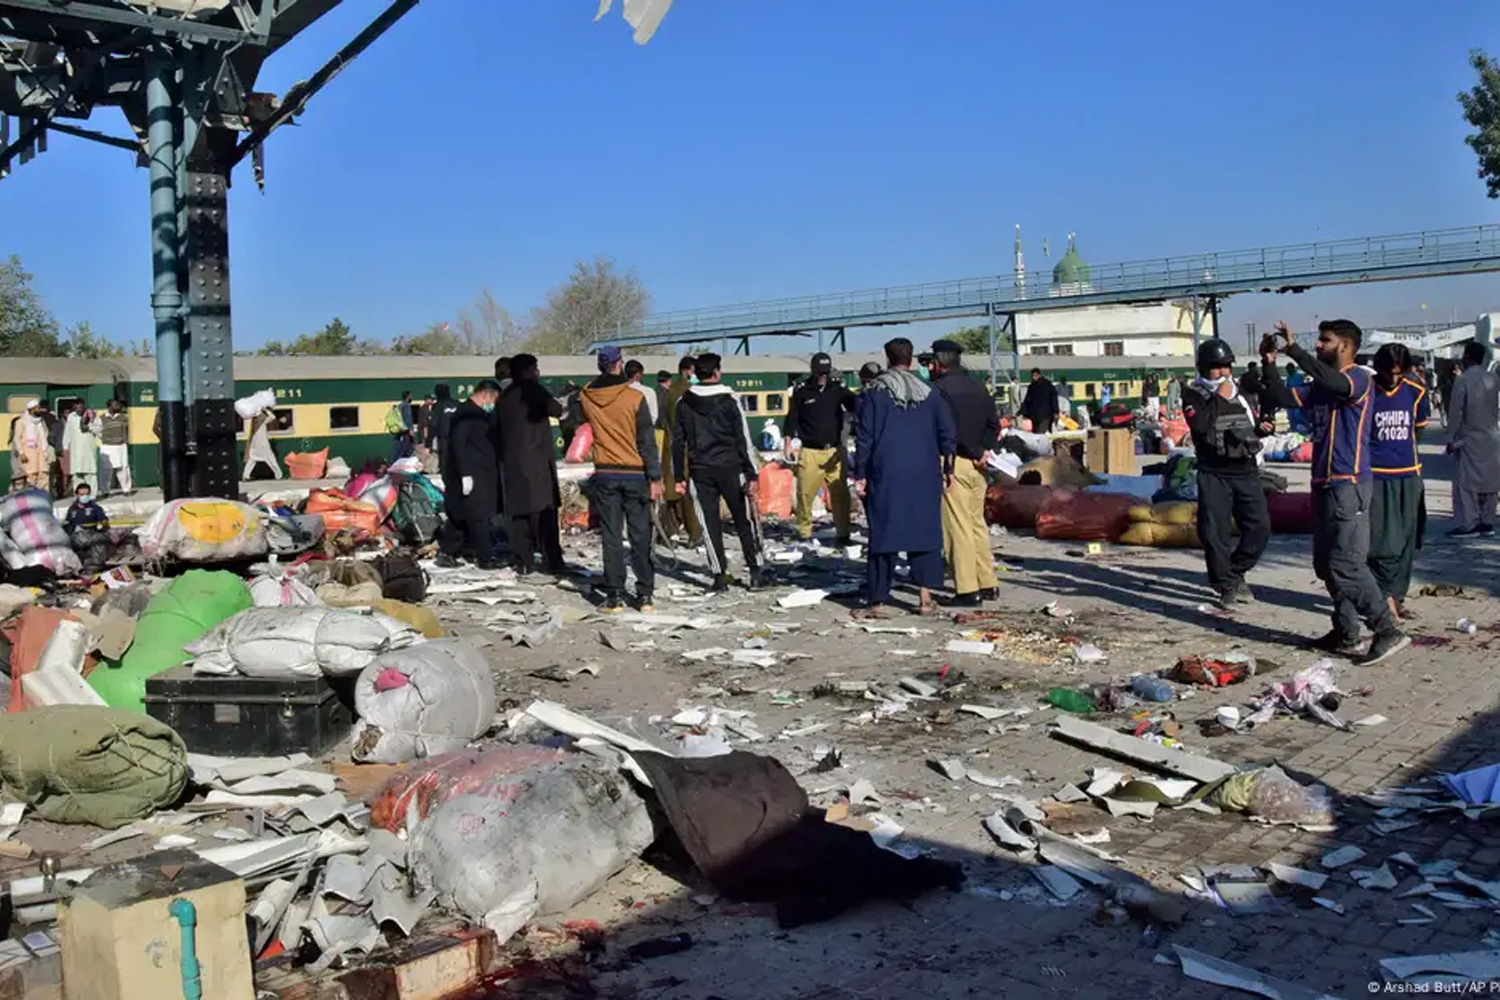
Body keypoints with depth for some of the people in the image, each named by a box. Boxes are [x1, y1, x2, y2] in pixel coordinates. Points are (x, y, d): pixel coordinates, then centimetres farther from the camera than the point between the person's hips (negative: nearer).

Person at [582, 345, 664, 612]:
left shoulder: (587, 397, 0)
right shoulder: (635, 398, -9)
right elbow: (647, 441, -8)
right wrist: (655, 478, -4)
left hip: (605, 476, 2)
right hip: (635, 475, -2)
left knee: (611, 537, 4)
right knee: (640, 536, 6)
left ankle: (614, 595, 3)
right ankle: (645, 595, 7)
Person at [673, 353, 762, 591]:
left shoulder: (683, 403, 4)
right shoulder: (729, 399, -5)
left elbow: (677, 442, 6)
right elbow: (743, 439, -7)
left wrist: (678, 477, 11)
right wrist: (752, 474, -5)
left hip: (700, 471, 2)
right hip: (730, 468, -2)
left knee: (710, 523, 6)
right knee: (743, 520, 9)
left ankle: (720, 576, 5)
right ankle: (755, 571, 11)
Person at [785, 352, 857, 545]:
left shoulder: (838, 388, 6)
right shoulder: (801, 390, 4)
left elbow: (855, 406, -3)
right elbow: (792, 418, 8)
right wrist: (788, 443, 1)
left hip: (835, 450, 1)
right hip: (809, 452, -1)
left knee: (840, 493, -3)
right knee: (805, 493, -1)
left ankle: (842, 533, 3)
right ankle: (804, 532, 13)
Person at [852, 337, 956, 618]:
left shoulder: (874, 394, -3)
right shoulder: (929, 394, 6)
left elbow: (864, 437, -5)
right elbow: (947, 434, 7)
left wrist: (860, 474, -1)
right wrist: (948, 468, 16)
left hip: (885, 476, -2)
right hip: (924, 476, 2)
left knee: (883, 533, 2)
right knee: (924, 532, 8)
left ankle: (879, 601, 2)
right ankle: (926, 599, 7)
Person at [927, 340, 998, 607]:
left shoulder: (939, 388, -10)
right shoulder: (976, 386, 13)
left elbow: (946, 429, -17)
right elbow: (994, 422, 13)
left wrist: (977, 452, -8)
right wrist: (984, 449, 4)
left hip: (953, 463, -7)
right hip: (976, 465, 8)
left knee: (957, 527, -4)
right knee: (977, 523, 16)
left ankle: (967, 590, -5)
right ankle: (987, 584, 20)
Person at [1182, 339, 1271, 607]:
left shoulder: (1240, 390, 15)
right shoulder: (1193, 394, -2)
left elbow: (1255, 421, 27)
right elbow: (1199, 425, -20)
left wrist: (1261, 429, 6)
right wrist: (1218, 398, -15)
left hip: (1246, 471, 4)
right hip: (1214, 474, -4)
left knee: (1259, 526, -1)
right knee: (1215, 532, -5)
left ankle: (1235, 572, 18)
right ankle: (1227, 585, 8)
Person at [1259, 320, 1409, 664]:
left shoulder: (1359, 378, -9)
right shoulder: (1319, 387, 16)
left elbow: (1333, 382, -30)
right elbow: (1284, 398, 10)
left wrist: (1293, 348, -29)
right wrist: (1269, 364, -2)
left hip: (1349, 484, -9)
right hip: (1324, 484, 9)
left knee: (1347, 564, -14)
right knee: (1326, 564, 11)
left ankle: (1388, 632, -10)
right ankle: (1346, 633, 18)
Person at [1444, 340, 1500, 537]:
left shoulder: (1462, 380, -12)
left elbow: (1456, 412, -10)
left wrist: (1451, 439, -4)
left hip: (1471, 438, -6)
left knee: (1466, 482, -3)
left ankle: (1468, 524, -5)